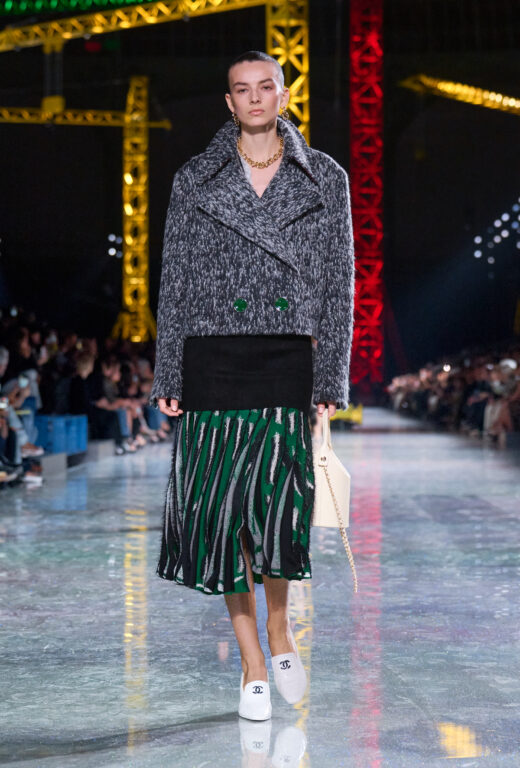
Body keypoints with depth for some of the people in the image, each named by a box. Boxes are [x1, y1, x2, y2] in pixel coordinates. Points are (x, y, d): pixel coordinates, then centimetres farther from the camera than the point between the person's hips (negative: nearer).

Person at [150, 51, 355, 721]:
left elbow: (340, 286, 7)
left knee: (281, 504, -10)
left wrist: (331, 380, 0)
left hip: (289, 363, 0)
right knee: (224, 511, 1)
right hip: (214, 362, 1)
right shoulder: (195, 180, 7)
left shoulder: (325, 179, 8)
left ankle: (280, 628, 20)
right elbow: (174, 284, 7)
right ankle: (253, 666, 14)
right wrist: (167, 378, 1)